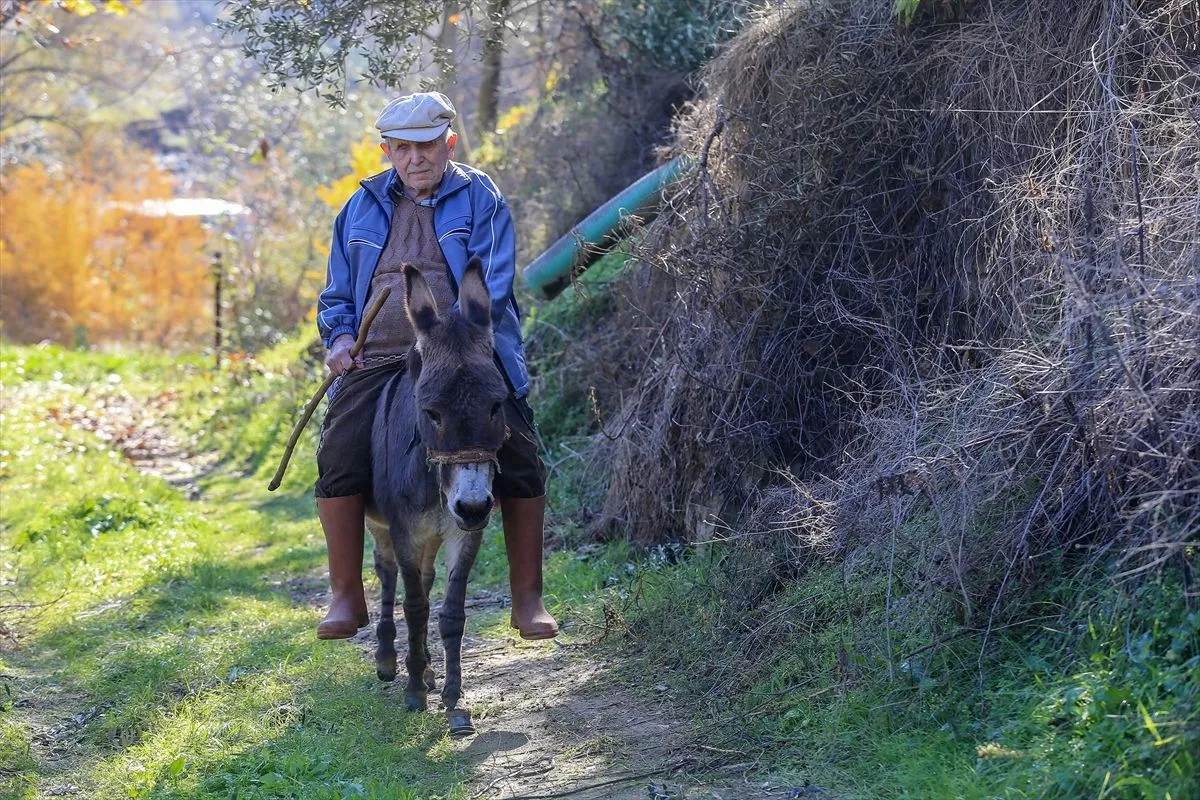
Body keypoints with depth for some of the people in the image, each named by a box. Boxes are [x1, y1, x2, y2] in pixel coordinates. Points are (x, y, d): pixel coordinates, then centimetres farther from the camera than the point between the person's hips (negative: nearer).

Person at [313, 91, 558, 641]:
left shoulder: (480, 199, 7)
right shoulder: (362, 208, 17)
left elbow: (493, 286, -4)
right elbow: (336, 296, 23)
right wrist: (341, 335, 0)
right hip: (377, 361, 2)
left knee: (520, 465, -14)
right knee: (338, 457, -19)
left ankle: (528, 599, 1)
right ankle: (346, 596, -5)